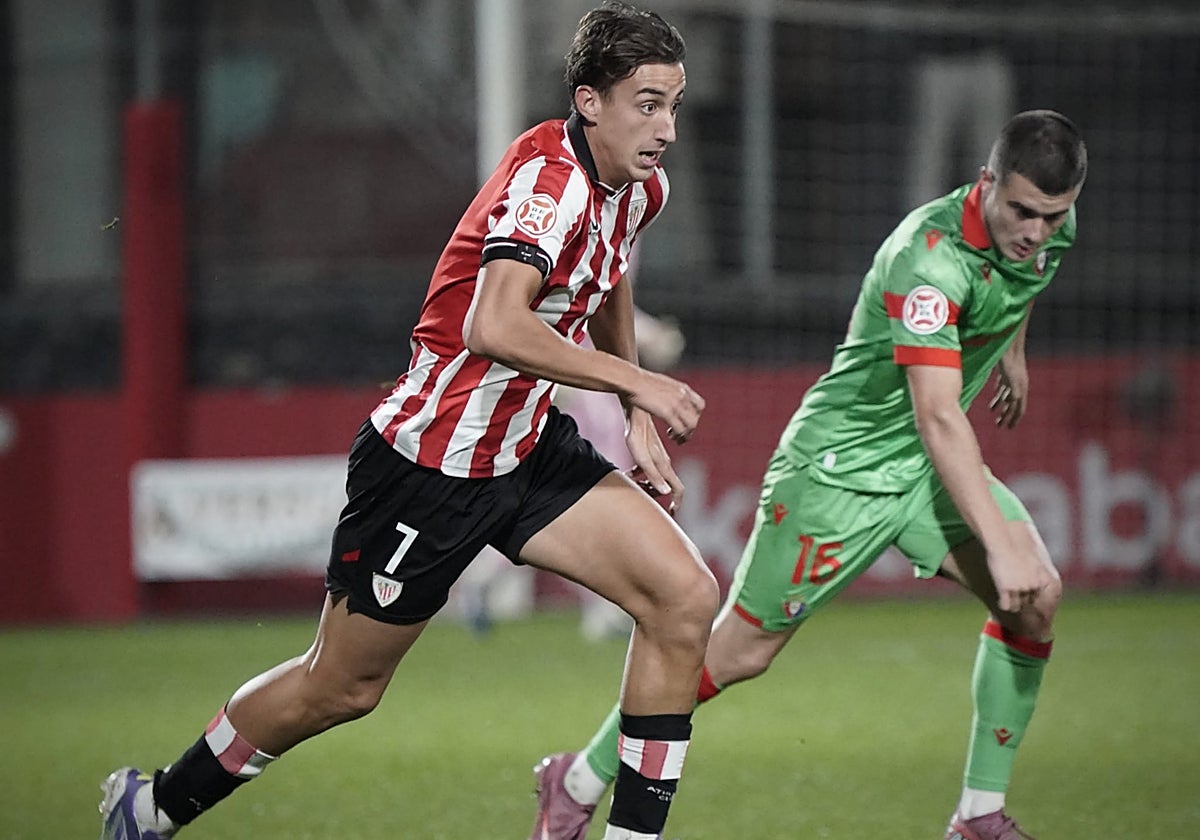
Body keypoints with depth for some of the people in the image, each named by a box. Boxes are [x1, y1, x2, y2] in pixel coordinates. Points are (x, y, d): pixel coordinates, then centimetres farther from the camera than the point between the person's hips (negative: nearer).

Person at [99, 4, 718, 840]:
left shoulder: (641, 188, 2)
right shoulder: (548, 178, -26)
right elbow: (494, 328, -42)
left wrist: (638, 420, 17)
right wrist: (634, 382, -36)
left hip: (531, 449, 8)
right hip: (430, 460, -8)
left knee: (685, 596, -10)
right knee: (340, 688, 7)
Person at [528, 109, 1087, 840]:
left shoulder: (1050, 226, -6)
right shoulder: (929, 258, -33)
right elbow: (938, 420, -39)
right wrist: (1000, 543, -43)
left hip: (926, 467, 7)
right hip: (838, 464, -7)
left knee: (1036, 599, -12)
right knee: (744, 650, -2)